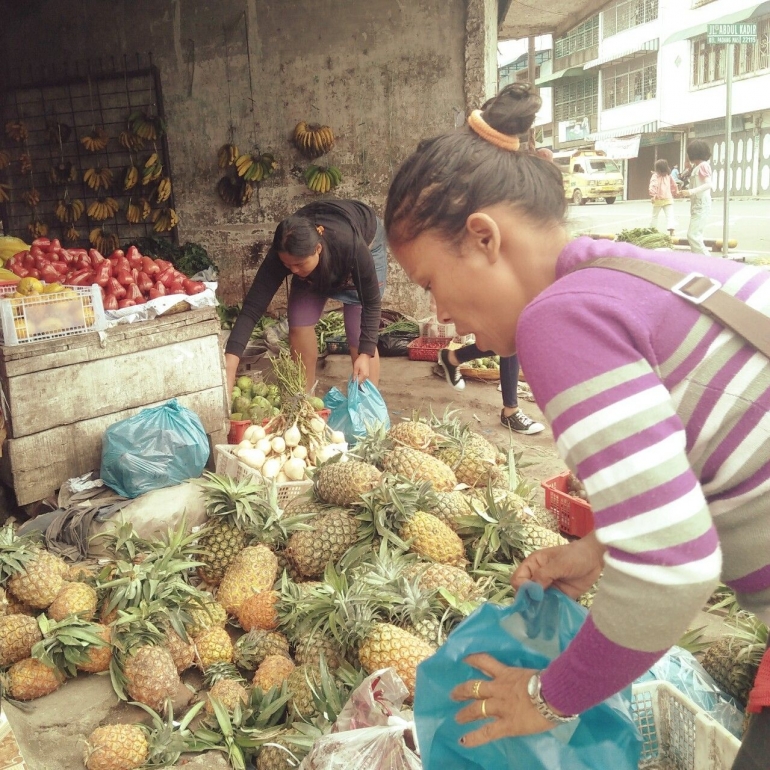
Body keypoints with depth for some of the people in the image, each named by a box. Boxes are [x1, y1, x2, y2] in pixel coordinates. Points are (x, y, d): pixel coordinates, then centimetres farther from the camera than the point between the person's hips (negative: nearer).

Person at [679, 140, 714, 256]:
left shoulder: (703, 165, -10)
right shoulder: (696, 167, 16)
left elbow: (709, 184, -22)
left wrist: (690, 192, -30)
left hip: (701, 206, -10)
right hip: (696, 206, 10)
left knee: (693, 235, -15)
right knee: (694, 235, 10)